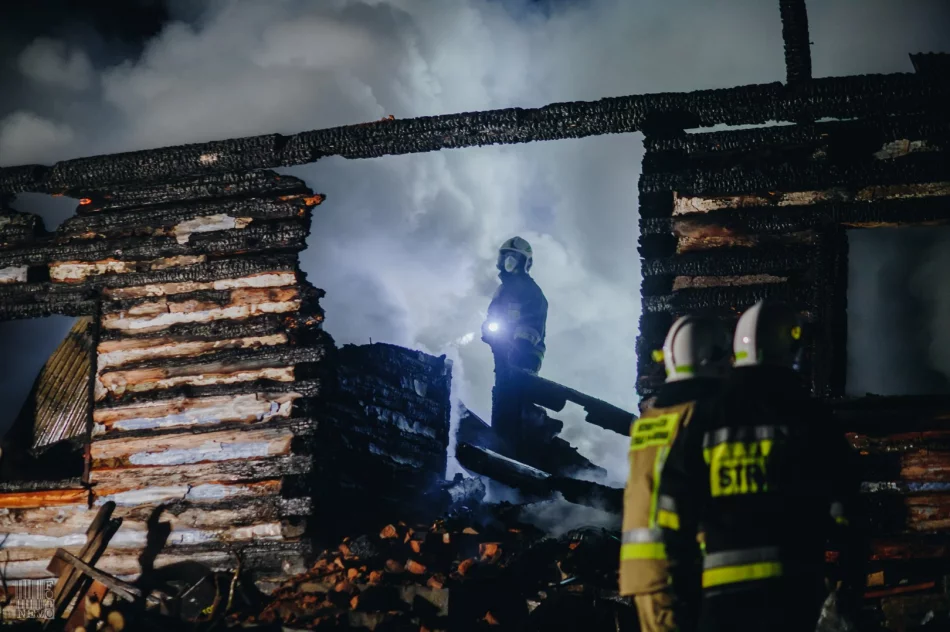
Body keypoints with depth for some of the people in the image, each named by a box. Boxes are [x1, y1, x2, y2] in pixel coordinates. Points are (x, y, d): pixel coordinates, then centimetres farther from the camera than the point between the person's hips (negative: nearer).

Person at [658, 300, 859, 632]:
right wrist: (850, 574, 6)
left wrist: (682, 578, 14)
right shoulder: (806, 415, 0)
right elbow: (839, 500, -2)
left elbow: (676, 502, 7)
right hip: (790, 579, -2)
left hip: (722, 583, 2)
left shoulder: (703, 421, 8)